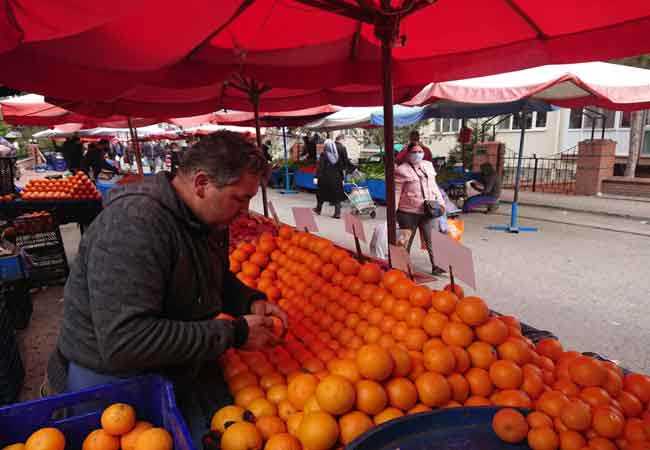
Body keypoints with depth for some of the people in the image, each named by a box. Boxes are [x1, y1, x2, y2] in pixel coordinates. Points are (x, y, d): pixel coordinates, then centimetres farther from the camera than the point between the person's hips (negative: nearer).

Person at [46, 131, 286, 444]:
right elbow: (123, 342, -34)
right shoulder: (135, 222, -28)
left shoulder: (208, 217, -3)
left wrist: (252, 301, -5)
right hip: (111, 381, -6)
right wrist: (234, 333, -28)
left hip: (178, 370, 7)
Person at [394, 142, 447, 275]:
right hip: (408, 213, -4)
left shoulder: (428, 166, 11)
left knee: (432, 240, 3)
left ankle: (436, 266, 11)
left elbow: (434, 186, 19)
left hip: (428, 211, 5)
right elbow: (396, 192, -9)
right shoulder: (401, 170, -7)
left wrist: (440, 201, 14)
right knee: (406, 241, 9)